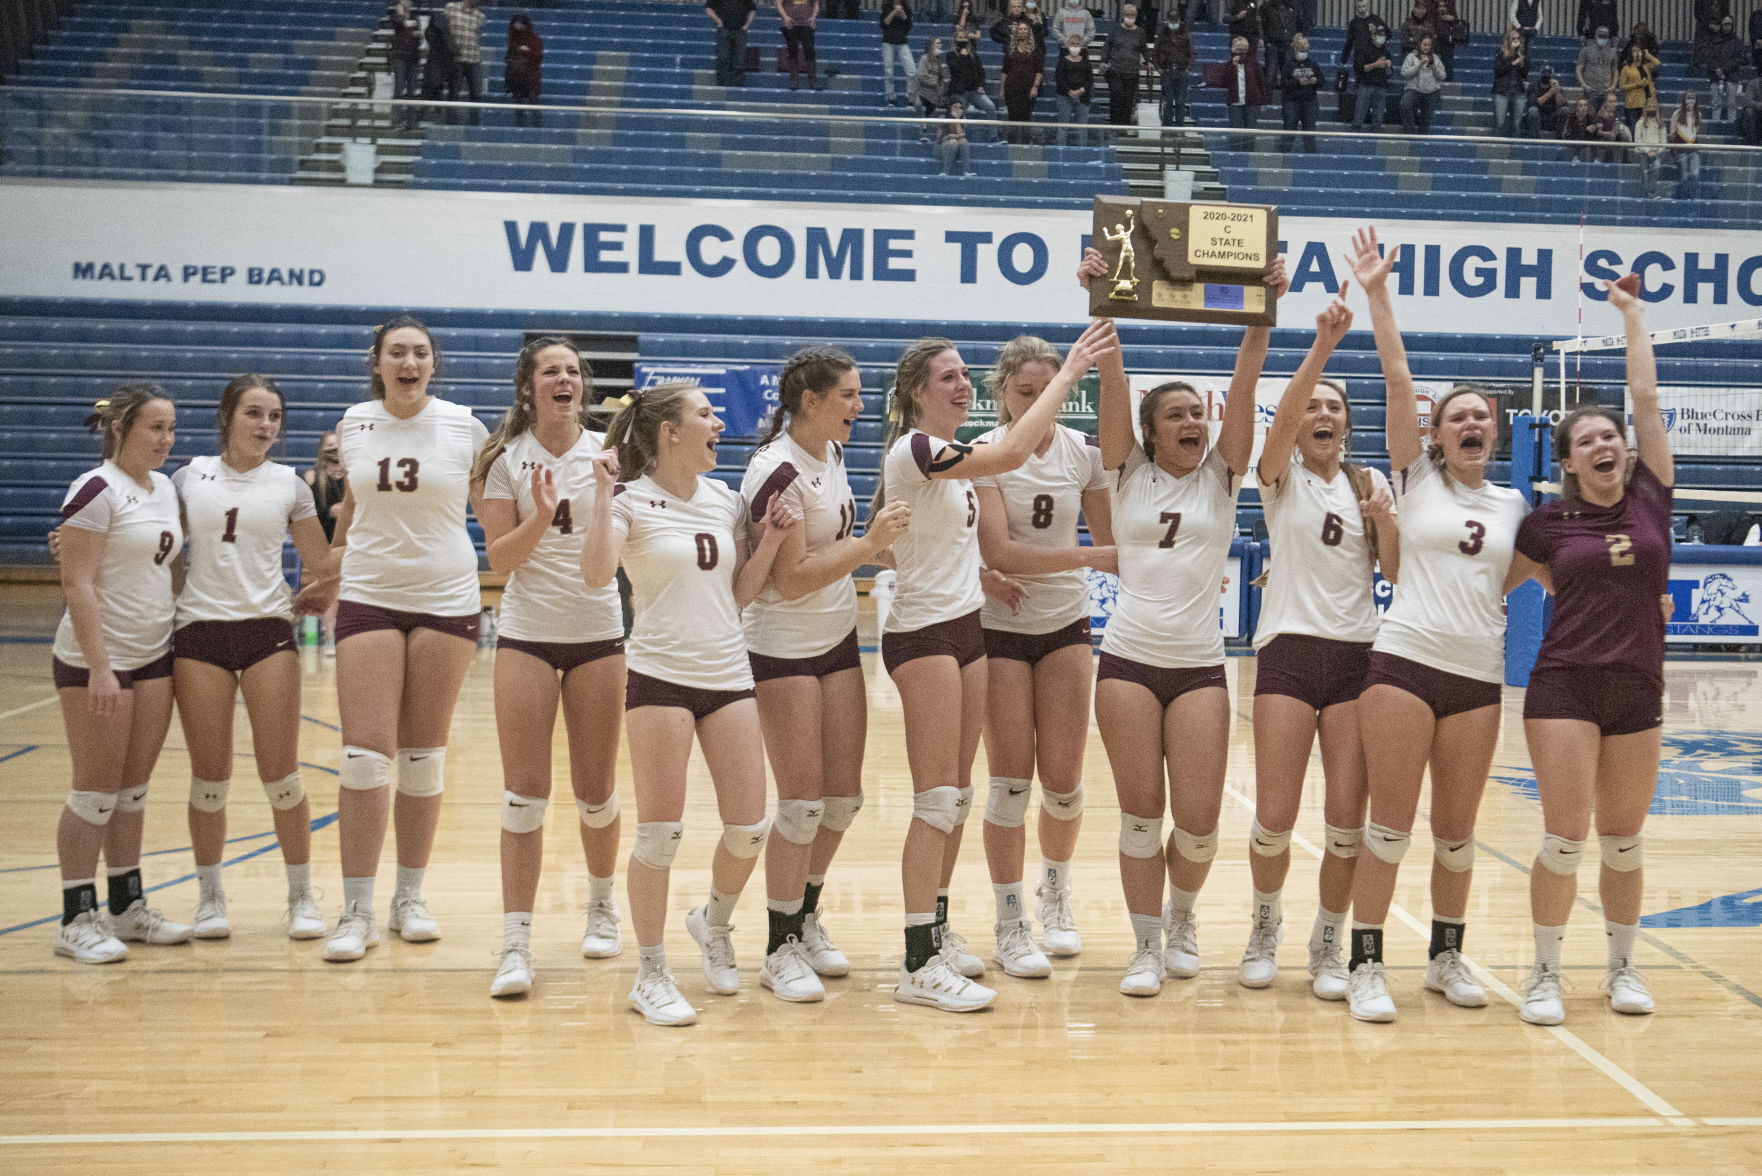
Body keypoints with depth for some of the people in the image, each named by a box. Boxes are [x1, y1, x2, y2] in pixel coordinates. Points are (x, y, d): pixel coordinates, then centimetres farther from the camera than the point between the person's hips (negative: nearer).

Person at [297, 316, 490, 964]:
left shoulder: (464, 427, -1)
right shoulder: (353, 425, 5)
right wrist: (329, 578, 25)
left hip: (446, 600, -1)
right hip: (369, 599, 1)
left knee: (424, 754, 6)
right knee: (364, 753, -7)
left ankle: (410, 896, 19)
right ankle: (357, 911, 0)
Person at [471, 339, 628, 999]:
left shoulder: (609, 452, 2)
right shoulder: (507, 460, 1)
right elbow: (499, 560, -5)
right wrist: (540, 516, -20)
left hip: (599, 632, 1)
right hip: (526, 634, -1)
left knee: (596, 790, 8)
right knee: (525, 791, -6)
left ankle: (602, 905, 32)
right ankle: (516, 943, -3)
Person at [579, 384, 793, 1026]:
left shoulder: (726, 500, 12)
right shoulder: (631, 501, -5)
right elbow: (597, 574, -22)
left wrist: (770, 539, 2)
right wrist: (603, 493, -24)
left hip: (729, 676, 5)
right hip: (660, 677, -5)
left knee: (749, 828, 3)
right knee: (659, 831, -2)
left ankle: (714, 923, 33)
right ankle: (651, 976, 12)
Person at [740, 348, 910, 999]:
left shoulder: (831, 452, 6)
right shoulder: (777, 471, -20)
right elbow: (790, 580, -22)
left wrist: (878, 537, 6)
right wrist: (868, 544, -24)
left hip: (838, 640, 8)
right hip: (783, 651, -8)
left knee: (843, 796, 10)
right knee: (802, 802, -4)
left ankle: (807, 918, 30)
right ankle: (780, 948, 12)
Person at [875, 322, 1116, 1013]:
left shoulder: (948, 455, 14)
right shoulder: (914, 449, -16)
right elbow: (1010, 454, -30)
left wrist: (976, 570, 10)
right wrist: (1068, 373, -25)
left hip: (964, 628, 9)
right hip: (924, 635, -9)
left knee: (956, 796, 13)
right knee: (937, 800, -9)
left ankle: (935, 928, 25)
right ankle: (920, 966, -5)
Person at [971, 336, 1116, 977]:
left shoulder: (1084, 451, 1)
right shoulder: (984, 453, -11)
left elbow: (1111, 541, 9)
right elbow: (998, 550, -22)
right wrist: (1088, 556, -27)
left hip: (1067, 626, 3)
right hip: (999, 629, -3)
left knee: (1063, 781, 4)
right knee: (1010, 781, -2)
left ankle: (1055, 891, 32)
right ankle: (1010, 923, 13)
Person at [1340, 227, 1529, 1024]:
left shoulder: (1511, 504, 14)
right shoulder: (1416, 476, 3)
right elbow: (1397, 381, -5)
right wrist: (1377, 295, -9)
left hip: (1479, 674, 4)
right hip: (1405, 661, -3)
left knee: (1457, 830, 10)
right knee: (1390, 821, -4)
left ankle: (1447, 956, 26)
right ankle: (1365, 965, 4)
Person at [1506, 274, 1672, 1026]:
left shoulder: (1651, 500, 5)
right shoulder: (1549, 523, 1)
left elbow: (1646, 396, 5)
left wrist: (1631, 312, 11)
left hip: (1637, 690, 2)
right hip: (1565, 686, -2)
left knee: (1624, 840, 10)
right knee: (1565, 837, -6)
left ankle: (1622, 966, 27)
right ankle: (1545, 973, 8)